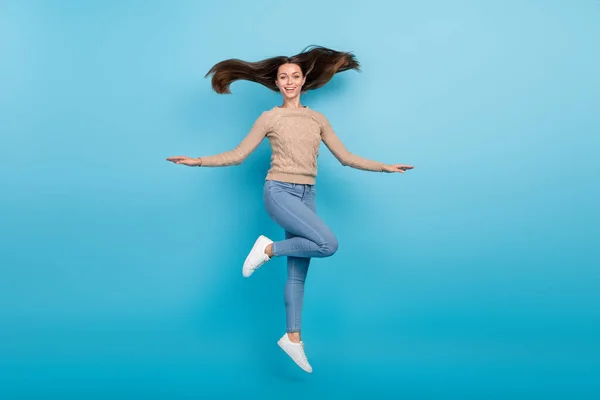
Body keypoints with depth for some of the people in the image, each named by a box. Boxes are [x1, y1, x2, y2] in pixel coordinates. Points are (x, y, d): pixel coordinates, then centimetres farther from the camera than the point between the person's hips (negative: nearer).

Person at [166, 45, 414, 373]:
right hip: (279, 192, -5)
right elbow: (237, 155, 2)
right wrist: (197, 161, -8)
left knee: (298, 272, 6)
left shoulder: (318, 120, 13)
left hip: (306, 196, 5)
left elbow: (346, 157, 13)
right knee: (328, 244, -24)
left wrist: (385, 167, 9)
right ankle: (268, 248, -3)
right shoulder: (269, 118, 2)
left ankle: (292, 337, 15)